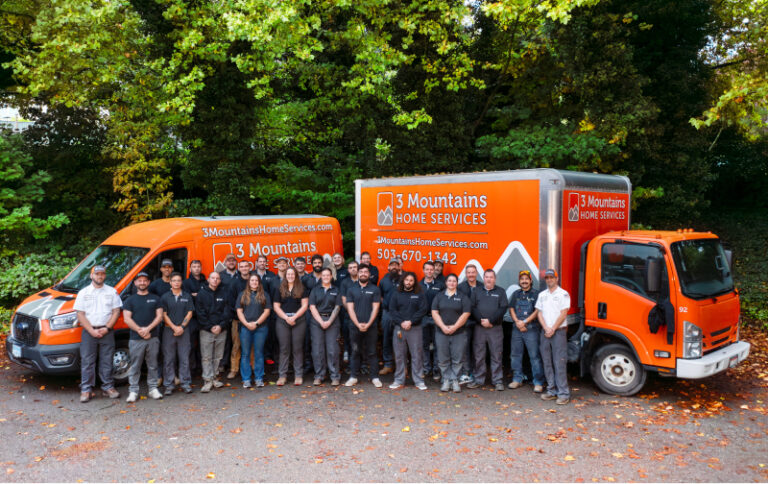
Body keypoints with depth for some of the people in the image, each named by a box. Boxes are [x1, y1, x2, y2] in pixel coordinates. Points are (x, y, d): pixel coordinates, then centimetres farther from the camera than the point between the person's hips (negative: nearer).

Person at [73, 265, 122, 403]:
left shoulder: (112, 292, 7)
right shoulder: (83, 292, 5)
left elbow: (116, 311, 4)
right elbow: (80, 314, -1)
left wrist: (107, 328, -9)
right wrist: (92, 331, -12)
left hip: (106, 331, 1)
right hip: (89, 331, -1)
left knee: (107, 361, 5)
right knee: (87, 362, 1)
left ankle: (108, 387, 14)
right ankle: (86, 390, 7)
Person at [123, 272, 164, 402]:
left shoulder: (155, 298, 12)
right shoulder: (130, 300, 9)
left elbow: (159, 316, 4)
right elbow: (127, 318, -1)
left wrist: (148, 328, -12)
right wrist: (140, 330, -13)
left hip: (153, 338, 1)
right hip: (136, 338, -1)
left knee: (152, 365, 6)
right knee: (135, 366, 0)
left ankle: (153, 388, 14)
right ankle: (133, 391, 4)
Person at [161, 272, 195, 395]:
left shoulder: (187, 296, 8)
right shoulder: (165, 297, 5)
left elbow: (190, 313, 3)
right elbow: (164, 315, 0)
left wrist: (182, 327, -8)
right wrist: (174, 327, -10)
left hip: (184, 330, 1)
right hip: (169, 330, 0)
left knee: (184, 358, 2)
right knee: (169, 359, 2)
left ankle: (185, 383, 9)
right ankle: (169, 385, 8)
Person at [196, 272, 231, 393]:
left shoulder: (224, 293, 8)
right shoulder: (202, 293, 3)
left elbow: (228, 311, 4)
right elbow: (200, 313, -2)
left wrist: (221, 326, -8)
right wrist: (210, 327, -9)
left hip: (221, 329, 2)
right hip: (206, 330, -2)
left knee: (218, 356, 6)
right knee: (206, 357, -3)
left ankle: (213, 377, 17)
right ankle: (207, 380, 0)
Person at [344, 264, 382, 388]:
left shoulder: (375, 289, 5)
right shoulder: (351, 289, 9)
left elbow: (375, 308, -1)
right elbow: (350, 308, 2)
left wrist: (368, 324, -11)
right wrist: (358, 324, -9)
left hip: (370, 326, -1)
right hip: (355, 326, 1)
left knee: (371, 353, 2)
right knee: (355, 352, 6)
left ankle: (375, 377, 8)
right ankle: (353, 377, 13)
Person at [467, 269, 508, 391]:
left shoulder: (500, 292, 7)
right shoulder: (477, 292, 13)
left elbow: (503, 308, -3)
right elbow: (472, 308, 3)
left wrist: (490, 321, -12)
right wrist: (481, 321, -12)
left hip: (495, 328, -2)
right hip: (479, 328, 2)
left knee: (496, 356, -1)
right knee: (479, 356, 5)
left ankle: (498, 381, 6)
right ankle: (478, 380, 14)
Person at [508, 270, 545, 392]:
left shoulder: (536, 294, 0)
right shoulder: (516, 294, 15)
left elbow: (537, 311, -8)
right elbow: (511, 309, 9)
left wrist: (525, 322, -13)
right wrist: (517, 322, -8)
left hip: (531, 329, -5)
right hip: (517, 328, 5)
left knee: (535, 356, -6)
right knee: (515, 355, 10)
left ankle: (538, 383, -3)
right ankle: (517, 380, 22)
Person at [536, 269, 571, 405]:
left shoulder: (563, 294, -1)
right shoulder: (542, 295, 15)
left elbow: (563, 314, -7)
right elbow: (540, 313, 10)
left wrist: (553, 329, -11)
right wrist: (546, 328, -4)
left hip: (559, 331, -5)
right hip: (545, 332, 6)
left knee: (559, 363, -9)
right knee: (547, 362, 7)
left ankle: (563, 393, -6)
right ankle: (552, 390, 15)